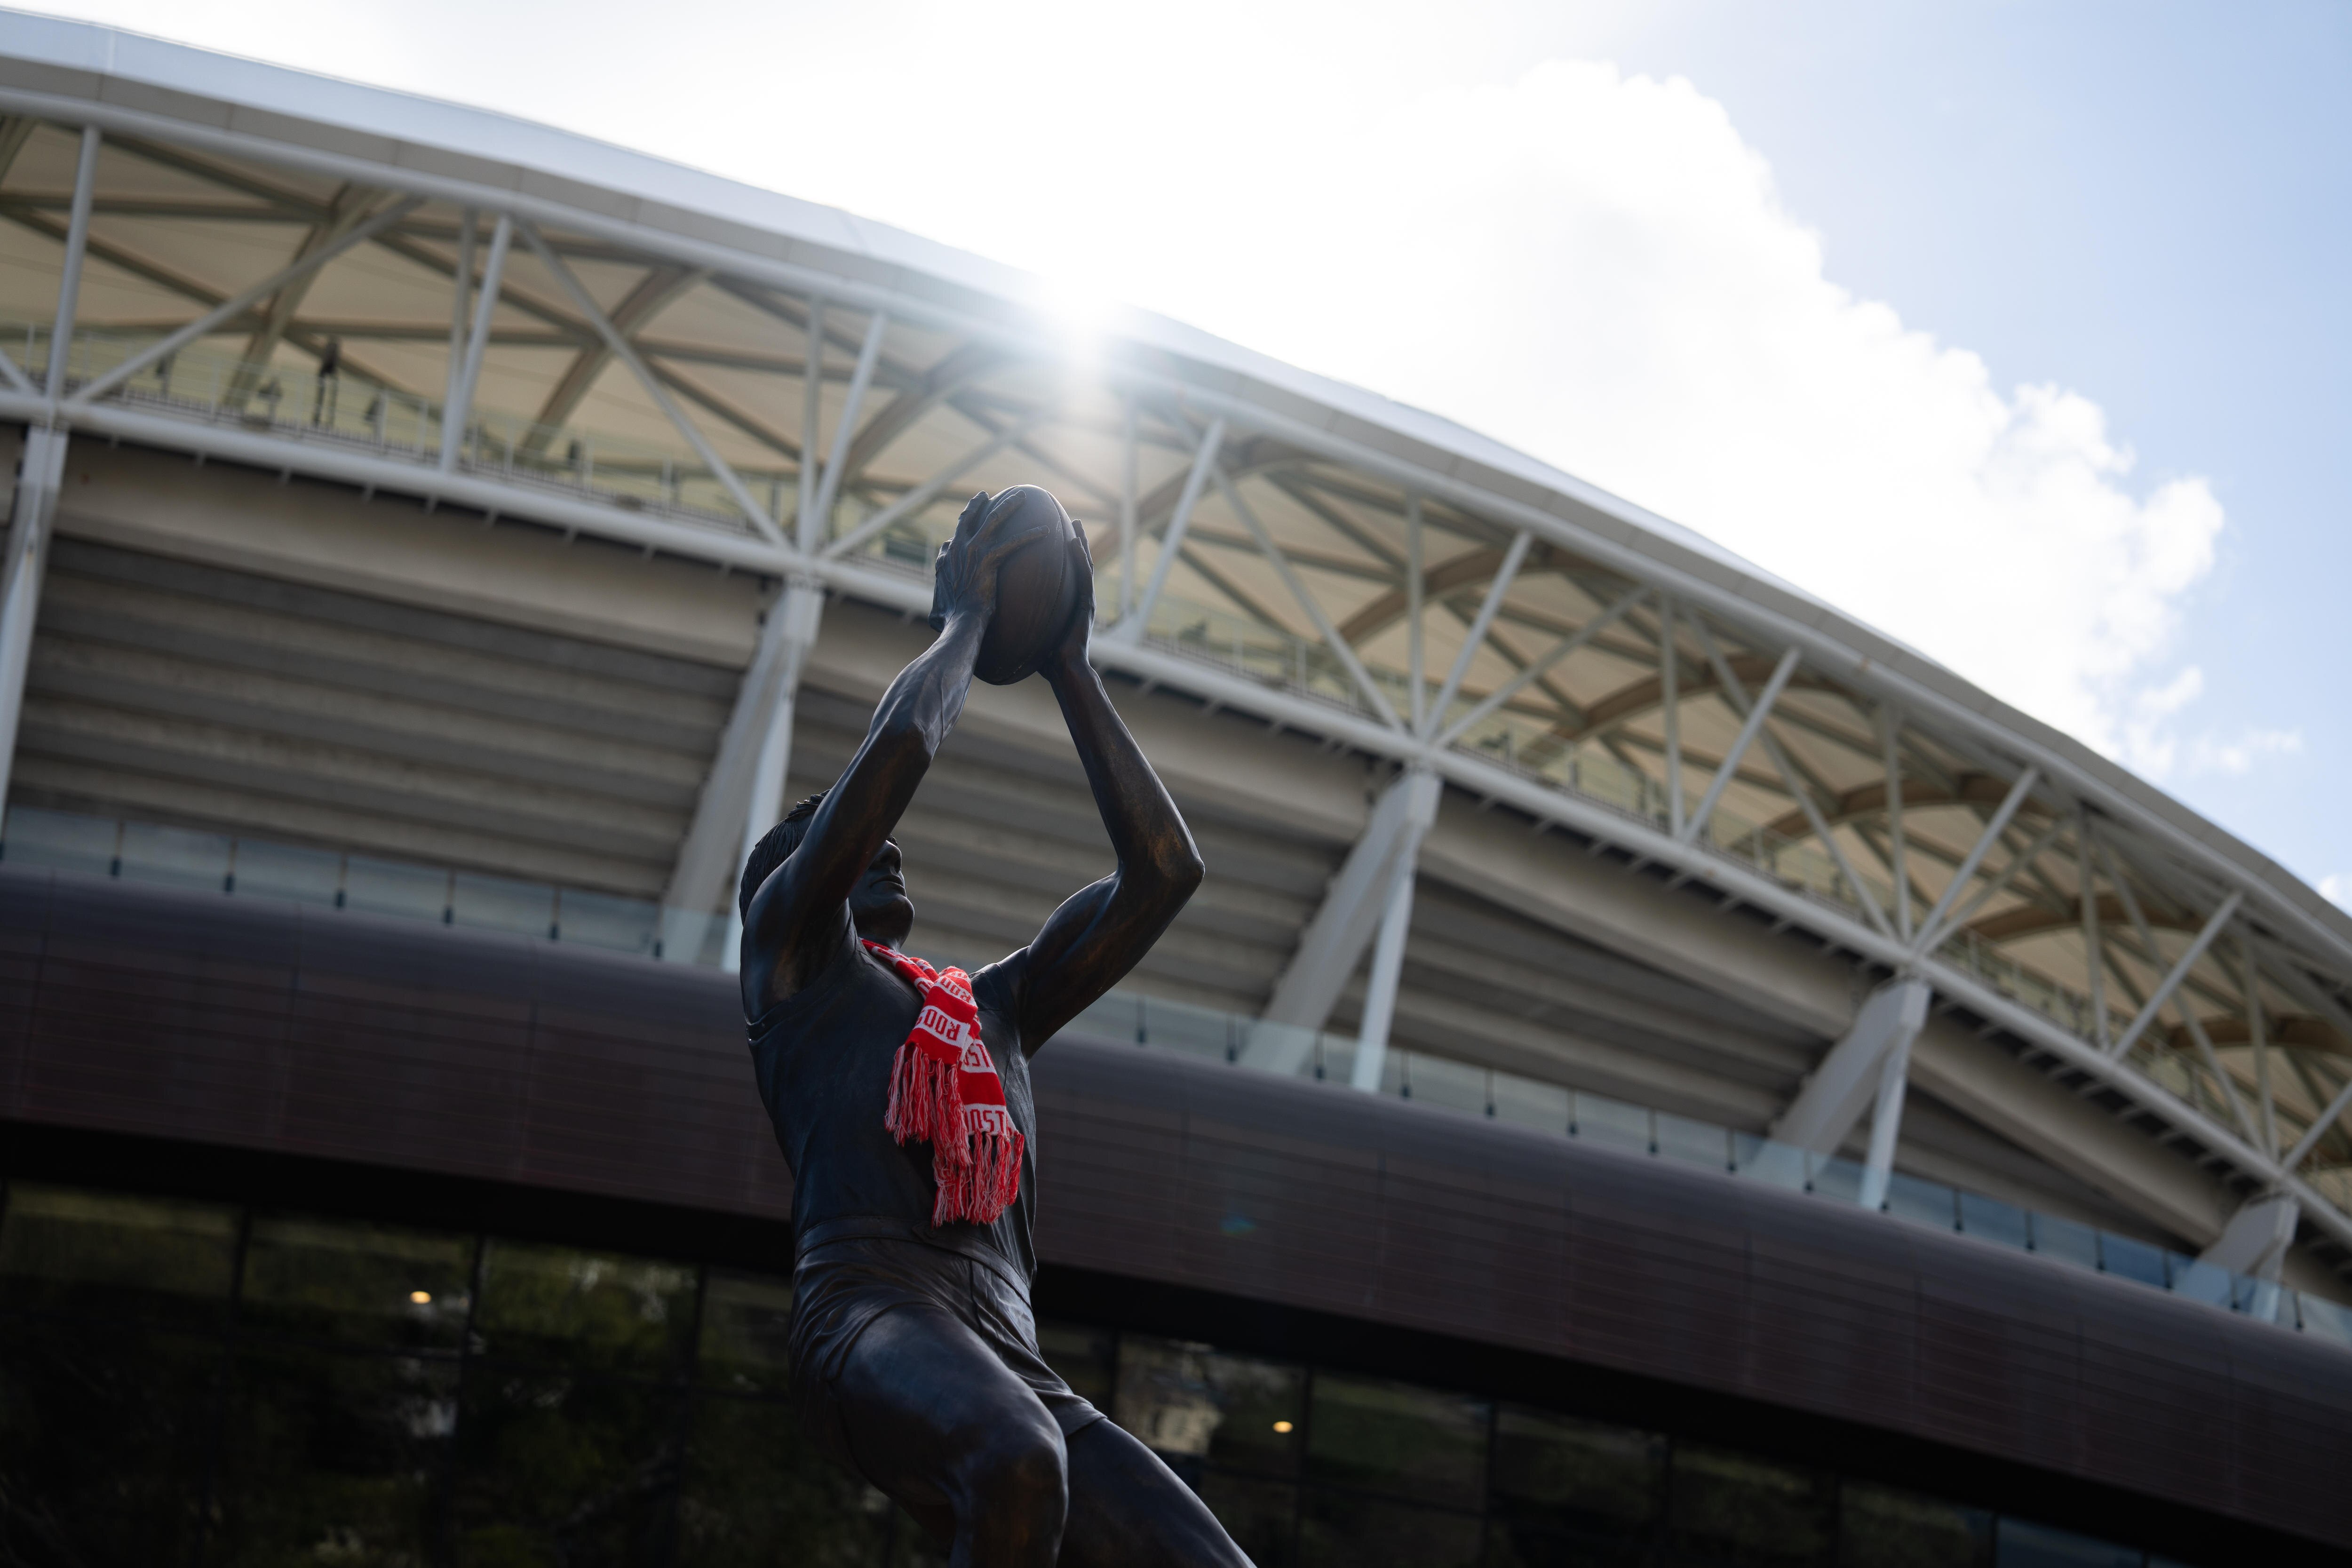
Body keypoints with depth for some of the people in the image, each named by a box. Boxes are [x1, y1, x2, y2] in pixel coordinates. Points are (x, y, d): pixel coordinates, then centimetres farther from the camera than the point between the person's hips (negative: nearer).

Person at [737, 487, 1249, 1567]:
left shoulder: (995, 1008, 37)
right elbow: (904, 744, 8)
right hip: (871, 1313, -6)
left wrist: (1069, 669, 35)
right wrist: (964, 619, 25)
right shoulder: (792, 947, 21)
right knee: (1018, 1464, -40)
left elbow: (1162, 873, 33)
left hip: (1014, 1360, 6)